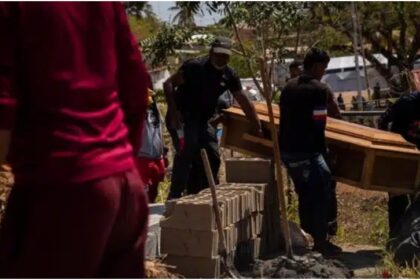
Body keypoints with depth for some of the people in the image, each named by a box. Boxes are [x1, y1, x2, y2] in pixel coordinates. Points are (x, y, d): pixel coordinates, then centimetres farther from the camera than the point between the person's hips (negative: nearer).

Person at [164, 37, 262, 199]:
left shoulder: (229, 76, 2)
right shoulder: (195, 67, -16)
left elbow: (245, 103, 7)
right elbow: (168, 84, -15)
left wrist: (258, 129, 6)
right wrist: (173, 112, -24)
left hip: (202, 120, 7)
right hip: (182, 118, -7)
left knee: (213, 157, 8)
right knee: (186, 153, -20)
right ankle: (174, 197, -16)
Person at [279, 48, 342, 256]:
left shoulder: (289, 87, 12)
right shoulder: (320, 89, -11)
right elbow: (319, 124, -14)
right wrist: (322, 149, -4)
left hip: (286, 149, 8)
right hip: (306, 151, -8)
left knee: (305, 193, 20)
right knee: (322, 192, 1)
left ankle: (306, 237, 27)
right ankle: (320, 240, 2)